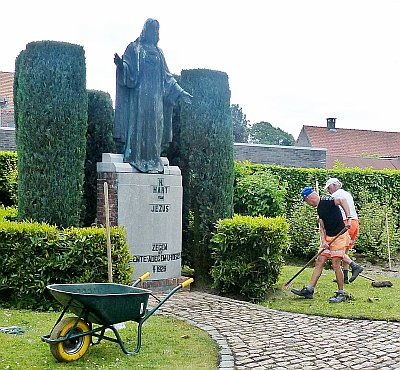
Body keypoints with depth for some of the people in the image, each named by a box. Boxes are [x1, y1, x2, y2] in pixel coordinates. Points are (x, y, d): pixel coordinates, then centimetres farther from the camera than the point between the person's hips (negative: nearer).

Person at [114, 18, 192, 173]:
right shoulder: (134, 48, 6)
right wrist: (120, 64, -26)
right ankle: (135, 159, -14)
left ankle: (153, 160, 0)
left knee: (155, 125, 0)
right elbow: (128, 71, -4)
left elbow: (167, 77, 22)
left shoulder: (158, 52, 20)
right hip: (139, 95, -5)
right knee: (138, 123, -12)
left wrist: (181, 93, 17)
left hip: (156, 97, 5)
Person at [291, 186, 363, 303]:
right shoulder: (319, 208, 15)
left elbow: (342, 200, -30)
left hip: (339, 236, -9)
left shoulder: (325, 200, -13)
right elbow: (322, 227, 12)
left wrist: (348, 218, -36)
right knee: (319, 262, 6)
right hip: (328, 237, 9)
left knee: (335, 265, -7)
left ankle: (341, 294, 5)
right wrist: (323, 240, -3)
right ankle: (309, 290, 9)